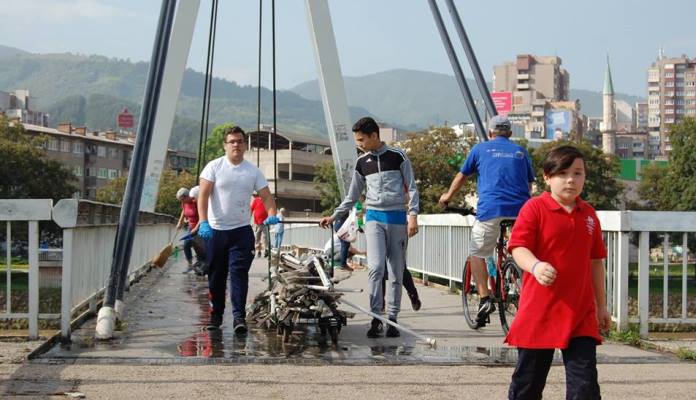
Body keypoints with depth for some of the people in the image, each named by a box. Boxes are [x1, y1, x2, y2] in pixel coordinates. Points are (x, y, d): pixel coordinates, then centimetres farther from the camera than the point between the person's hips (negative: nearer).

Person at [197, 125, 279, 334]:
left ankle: (238, 316, -12)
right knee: (216, 275, 8)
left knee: (239, 272, -10)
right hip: (216, 230, 0)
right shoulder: (214, 167, -1)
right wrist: (203, 222, -20)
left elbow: (266, 196, 4)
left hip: (241, 230, 0)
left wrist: (272, 215, -17)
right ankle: (216, 314, 22)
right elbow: (203, 195, -7)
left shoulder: (253, 171, 6)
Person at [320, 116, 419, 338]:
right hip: (374, 218, 2)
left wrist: (413, 215, -9)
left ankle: (392, 319, 10)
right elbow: (352, 196, 20)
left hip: (397, 218, -2)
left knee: (396, 273, 2)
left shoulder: (398, 156, 1)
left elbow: (411, 188, 2)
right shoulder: (362, 162, 11)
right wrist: (333, 217, 17)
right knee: (375, 267, -16)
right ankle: (375, 318, -12)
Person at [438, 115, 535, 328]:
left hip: (490, 208, -2)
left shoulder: (481, 149, 15)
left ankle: (485, 299, -1)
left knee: (477, 253, 11)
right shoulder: (520, 151, 20)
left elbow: (461, 176, 25)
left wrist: (447, 196, 43)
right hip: (520, 208, 2)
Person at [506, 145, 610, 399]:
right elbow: (518, 247, -14)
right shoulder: (535, 208, -6)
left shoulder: (589, 215, 10)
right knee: (528, 379, 7)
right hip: (539, 311, -4)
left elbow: (596, 261, 17)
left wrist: (601, 306, 19)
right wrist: (535, 266, -36)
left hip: (581, 314, 4)